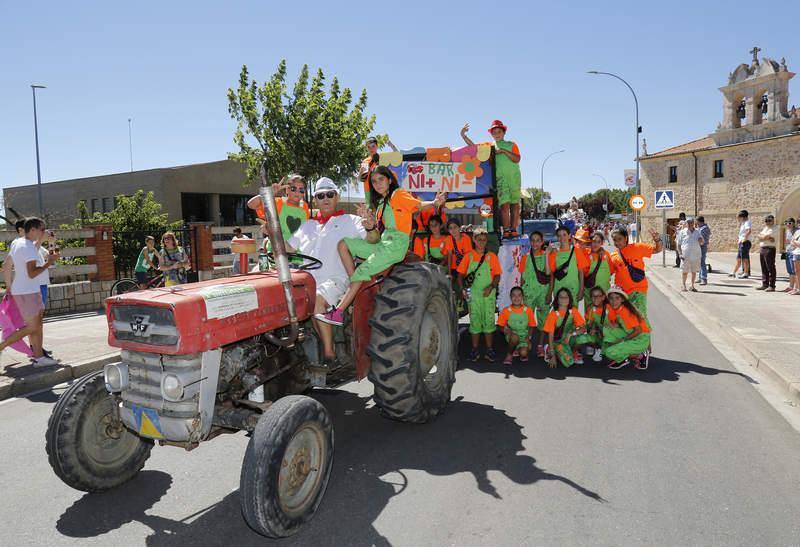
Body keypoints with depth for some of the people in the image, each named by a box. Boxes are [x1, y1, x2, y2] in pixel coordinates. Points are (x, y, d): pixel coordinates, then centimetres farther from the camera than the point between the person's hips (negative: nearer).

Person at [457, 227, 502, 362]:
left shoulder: (492, 256, 5)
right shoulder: (469, 256, 5)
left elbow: (497, 275, 3)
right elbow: (461, 274, 6)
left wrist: (491, 287, -12)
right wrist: (462, 289, -6)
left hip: (488, 295, 0)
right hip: (472, 295, 0)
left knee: (489, 321, 2)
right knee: (475, 321, 5)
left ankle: (490, 350, 11)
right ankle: (475, 350, 13)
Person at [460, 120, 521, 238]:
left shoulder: (511, 145, 14)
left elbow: (517, 159, 0)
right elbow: (474, 147, 10)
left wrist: (503, 151, -9)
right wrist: (463, 136, 2)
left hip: (515, 178, 1)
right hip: (500, 179, -1)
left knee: (515, 205, -1)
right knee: (504, 204, -13)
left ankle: (513, 230, 1)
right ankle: (506, 230, -13)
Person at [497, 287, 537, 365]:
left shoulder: (528, 310, -2)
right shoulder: (506, 311, -5)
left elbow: (532, 326, 5)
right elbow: (501, 326, 1)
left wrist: (529, 337, -11)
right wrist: (505, 330, -21)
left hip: (524, 337, 1)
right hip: (511, 335, -1)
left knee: (523, 354, -25)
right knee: (515, 337, -37)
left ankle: (519, 349, 15)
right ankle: (509, 354, -7)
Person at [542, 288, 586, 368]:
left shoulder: (573, 311, -6)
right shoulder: (553, 314, -13)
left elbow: (583, 328, -13)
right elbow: (550, 336, -13)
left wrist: (571, 334, -31)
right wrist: (553, 356, -18)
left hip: (570, 340, 3)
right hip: (558, 342, -3)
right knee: (568, 362, -28)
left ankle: (574, 352, 2)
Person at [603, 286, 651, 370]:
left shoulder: (626, 311, -24)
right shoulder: (613, 309, -1)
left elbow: (638, 330, -21)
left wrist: (622, 340, -16)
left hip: (641, 339, -8)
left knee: (610, 352, -19)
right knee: (606, 330, -9)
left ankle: (639, 356, 1)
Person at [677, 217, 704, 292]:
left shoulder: (697, 232, 9)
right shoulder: (682, 232, 1)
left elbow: (702, 243, 10)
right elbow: (679, 244, 2)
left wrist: (701, 240, -14)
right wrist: (680, 254, -8)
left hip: (696, 255, 3)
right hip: (686, 256, -3)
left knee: (694, 271, 9)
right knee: (684, 271, 1)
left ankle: (692, 286, 19)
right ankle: (684, 286, 12)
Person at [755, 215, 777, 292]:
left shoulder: (772, 229, -8)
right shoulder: (764, 228, 19)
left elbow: (764, 237, -18)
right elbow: (760, 239, 13)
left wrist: (760, 236, 1)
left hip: (769, 249, -9)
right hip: (762, 248, 9)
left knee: (770, 268, -6)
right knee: (764, 268, 12)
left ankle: (772, 286, -5)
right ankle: (765, 285, 18)